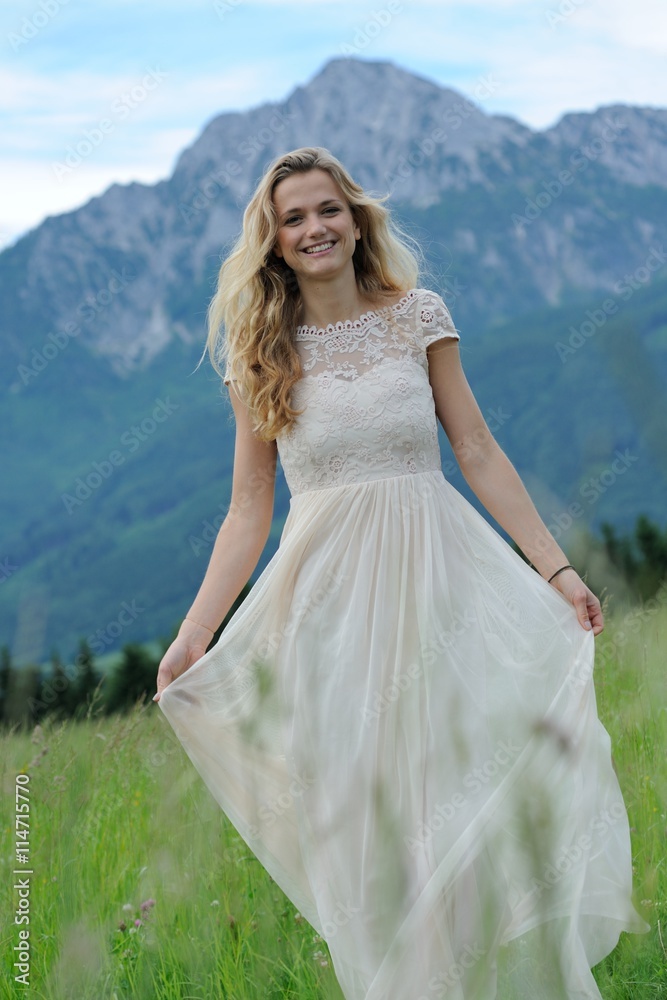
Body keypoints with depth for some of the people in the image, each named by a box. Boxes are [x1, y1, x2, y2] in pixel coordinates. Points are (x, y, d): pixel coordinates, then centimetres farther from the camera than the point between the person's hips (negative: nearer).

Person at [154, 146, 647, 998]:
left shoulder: (417, 317, 4)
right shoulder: (263, 353, 5)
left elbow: (480, 455, 5)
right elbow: (248, 510, 5)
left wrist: (557, 571, 0)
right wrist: (194, 634, -1)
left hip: (437, 570, 0)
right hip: (330, 591, 0)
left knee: (484, 776, -7)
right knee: (361, 803, 2)